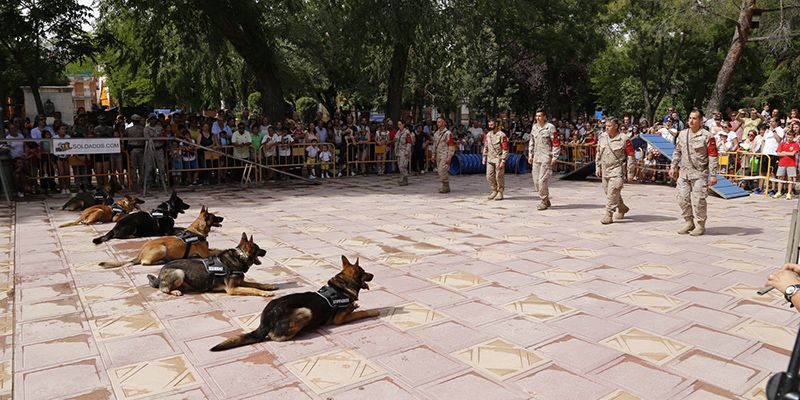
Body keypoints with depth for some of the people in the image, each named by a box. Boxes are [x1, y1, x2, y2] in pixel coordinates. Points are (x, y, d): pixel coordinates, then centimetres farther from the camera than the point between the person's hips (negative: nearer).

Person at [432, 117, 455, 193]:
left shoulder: (448, 133, -9)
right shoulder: (436, 133, 14)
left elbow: (451, 146, -12)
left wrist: (449, 157, -17)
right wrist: (433, 155, 16)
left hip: (445, 155, -8)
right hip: (438, 155, 8)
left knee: (442, 170, -15)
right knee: (439, 171, 9)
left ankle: (446, 187, -6)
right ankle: (446, 187, 19)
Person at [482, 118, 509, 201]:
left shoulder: (501, 135, -10)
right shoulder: (488, 135, 11)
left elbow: (505, 149, -12)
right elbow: (485, 147, 18)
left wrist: (503, 161, -17)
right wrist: (484, 158, 13)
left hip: (498, 159, -6)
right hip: (490, 158, 6)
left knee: (499, 177, 0)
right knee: (489, 176, 6)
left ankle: (500, 193, 12)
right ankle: (494, 191, 20)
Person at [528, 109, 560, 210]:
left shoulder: (550, 127, -7)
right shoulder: (534, 127, 13)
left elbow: (556, 143, -8)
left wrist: (554, 157, -12)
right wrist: (530, 155, 16)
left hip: (546, 158, -7)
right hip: (536, 158, 7)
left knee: (543, 180, -11)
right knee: (536, 180, 7)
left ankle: (544, 202, 2)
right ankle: (546, 200, 22)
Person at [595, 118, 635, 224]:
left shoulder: (624, 139, -10)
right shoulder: (602, 137, 6)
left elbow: (630, 156, -7)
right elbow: (599, 153, 17)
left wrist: (630, 173, -8)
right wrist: (598, 167, 14)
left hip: (617, 170, -7)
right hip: (605, 170, 7)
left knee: (613, 192, -15)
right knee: (607, 191, 16)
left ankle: (609, 214, -9)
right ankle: (622, 208, 37)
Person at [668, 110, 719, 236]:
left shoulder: (707, 136, -8)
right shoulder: (682, 134, 9)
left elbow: (713, 156, -9)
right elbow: (677, 152, 20)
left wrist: (713, 175, -12)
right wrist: (673, 166, 12)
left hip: (699, 174, -5)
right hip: (684, 172, 5)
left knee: (698, 200, -4)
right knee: (683, 199, 7)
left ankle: (700, 226, 11)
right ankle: (689, 223, 24)